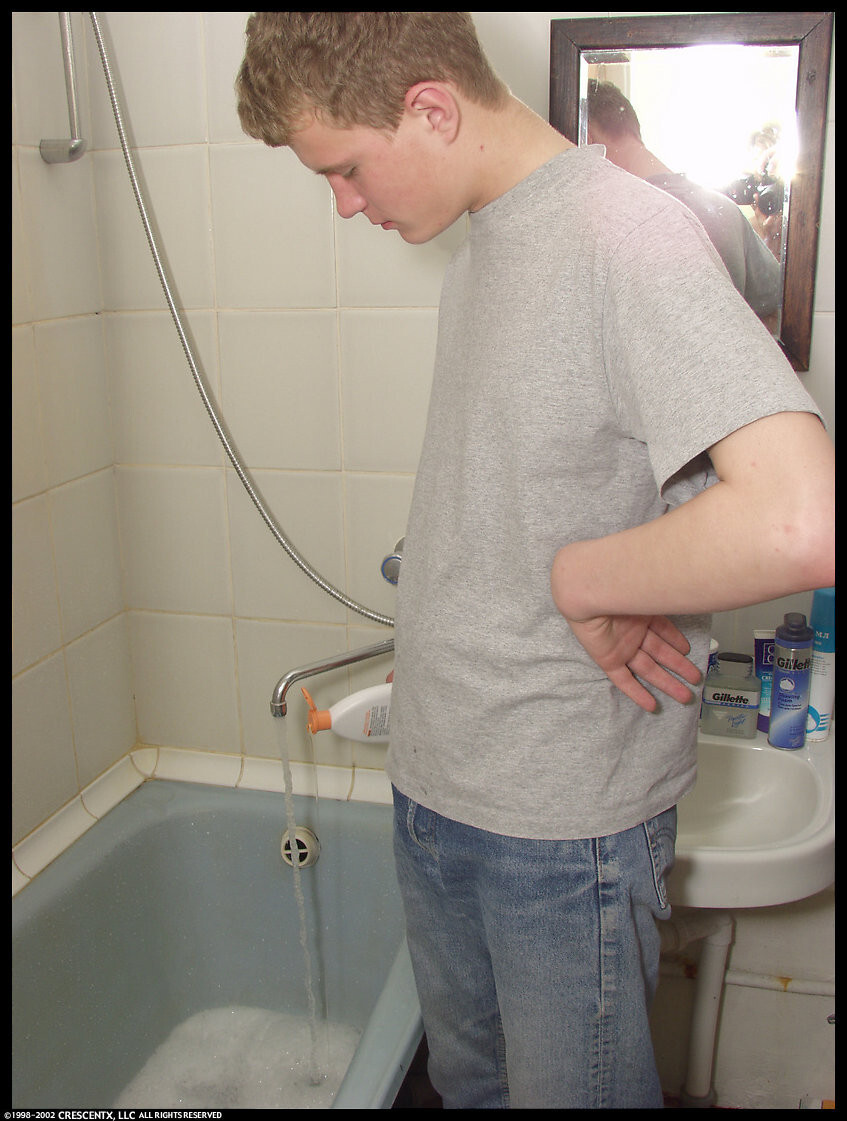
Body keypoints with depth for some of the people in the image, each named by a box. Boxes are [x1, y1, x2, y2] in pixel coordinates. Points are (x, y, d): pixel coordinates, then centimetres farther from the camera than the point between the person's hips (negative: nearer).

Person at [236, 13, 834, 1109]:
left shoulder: (628, 235, -20)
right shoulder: (476, 246, 8)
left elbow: (796, 525, -34)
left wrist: (575, 579, -18)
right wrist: (596, 589, -6)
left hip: (569, 820, -7)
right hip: (433, 779, 8)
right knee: (467, 1080, 26)